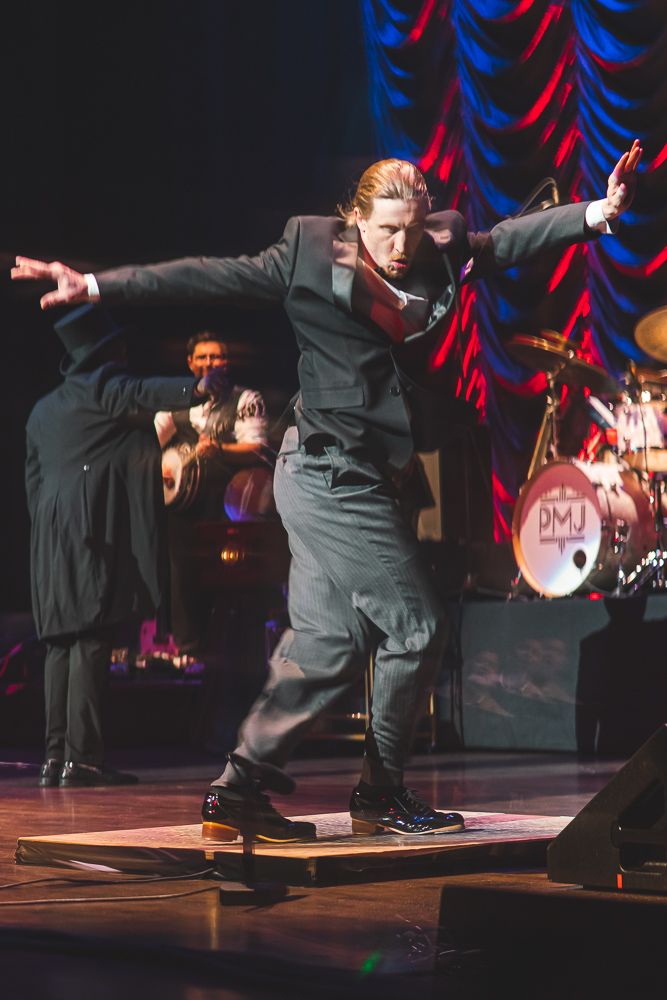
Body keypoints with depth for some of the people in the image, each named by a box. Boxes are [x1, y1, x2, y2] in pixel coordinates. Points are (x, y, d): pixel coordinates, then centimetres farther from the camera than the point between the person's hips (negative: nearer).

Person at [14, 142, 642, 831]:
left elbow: (511, 240, 15)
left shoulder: (439, 255, 8)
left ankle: (236, 794, 12)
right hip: (330, 470, -8)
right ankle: (381, 795, 9)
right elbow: (210, 278, -8)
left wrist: (598, 212, 4)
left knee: (326, 643, 7)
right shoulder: (311, 254, -7)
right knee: (415, 625, -5)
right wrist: (96, 286, -11)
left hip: (361, 475, 8)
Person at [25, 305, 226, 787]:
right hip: (97, 527, -8)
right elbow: (140, 394, -21)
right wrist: (193, 389, -35)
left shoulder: (43, 411, 25)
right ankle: (82, 757, -18)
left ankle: (56, 756, 2)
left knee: (62, 642, 7)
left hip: (52, 536, 8)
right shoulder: (103, 385, 1)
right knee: (93, 639, -12)